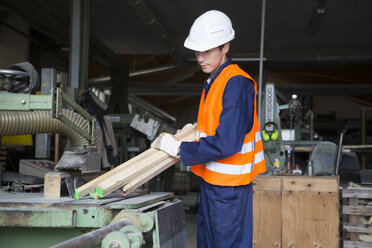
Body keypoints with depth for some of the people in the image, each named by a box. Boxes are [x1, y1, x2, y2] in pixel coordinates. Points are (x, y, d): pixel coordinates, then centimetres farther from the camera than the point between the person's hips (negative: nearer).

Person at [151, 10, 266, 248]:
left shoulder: (237, 85, -20)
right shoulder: (213, 82, 13)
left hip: (229, 186, -10)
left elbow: (226, 144, -25)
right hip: (211, 181, 10)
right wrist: (196, 130, 10)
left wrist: (179, 149, -20)